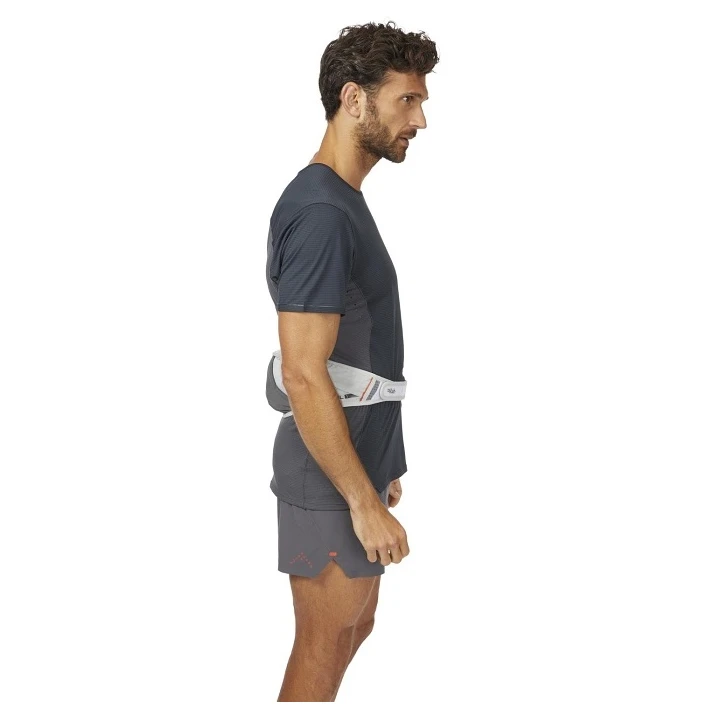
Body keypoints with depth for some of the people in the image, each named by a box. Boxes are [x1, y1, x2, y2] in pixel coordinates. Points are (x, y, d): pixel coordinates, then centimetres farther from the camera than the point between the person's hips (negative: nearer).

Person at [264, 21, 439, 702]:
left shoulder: (343, 200, 10)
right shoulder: (321, 213, -22)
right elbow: (305, 377, -26)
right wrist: (365, 503, -22)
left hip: (357, 460, 10)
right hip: (330, 480, -10)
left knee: (354, 625, 21)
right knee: (325, 644, 5)